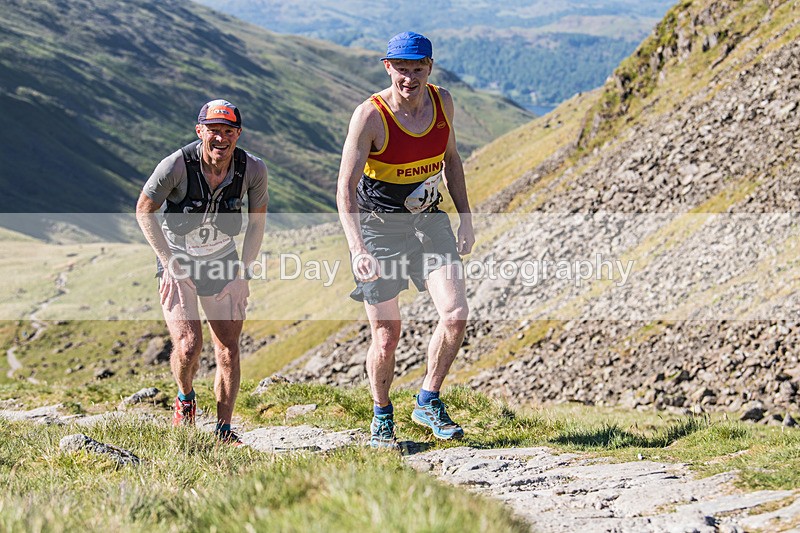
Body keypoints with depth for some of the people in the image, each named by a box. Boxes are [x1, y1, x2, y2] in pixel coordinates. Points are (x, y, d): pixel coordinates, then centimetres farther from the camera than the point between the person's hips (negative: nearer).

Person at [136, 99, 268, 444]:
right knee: (188, 345, -17)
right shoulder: (177, 165, -24)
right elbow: (144, 211, -10)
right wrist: (168, 262, -14)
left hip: (222, 261, 3)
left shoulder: (253, 169, -16)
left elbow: (257, 221, 1)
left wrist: (243, 272, -3)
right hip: (178, 262, -2)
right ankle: (185, 399, 15)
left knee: (229, 352, -1)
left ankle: (224, 430, 14)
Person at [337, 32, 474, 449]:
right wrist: (358, 250, -36)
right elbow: (345, 189, -24)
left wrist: (466, 219, 7)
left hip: (429, 221, 4)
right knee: (386, 338, 1)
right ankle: (382, 418, 26)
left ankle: (428, 403, 9)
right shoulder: (370, 116, -21)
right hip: (378, 227, -4)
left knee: (455, 316, -12)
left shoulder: (441, 102, -5)